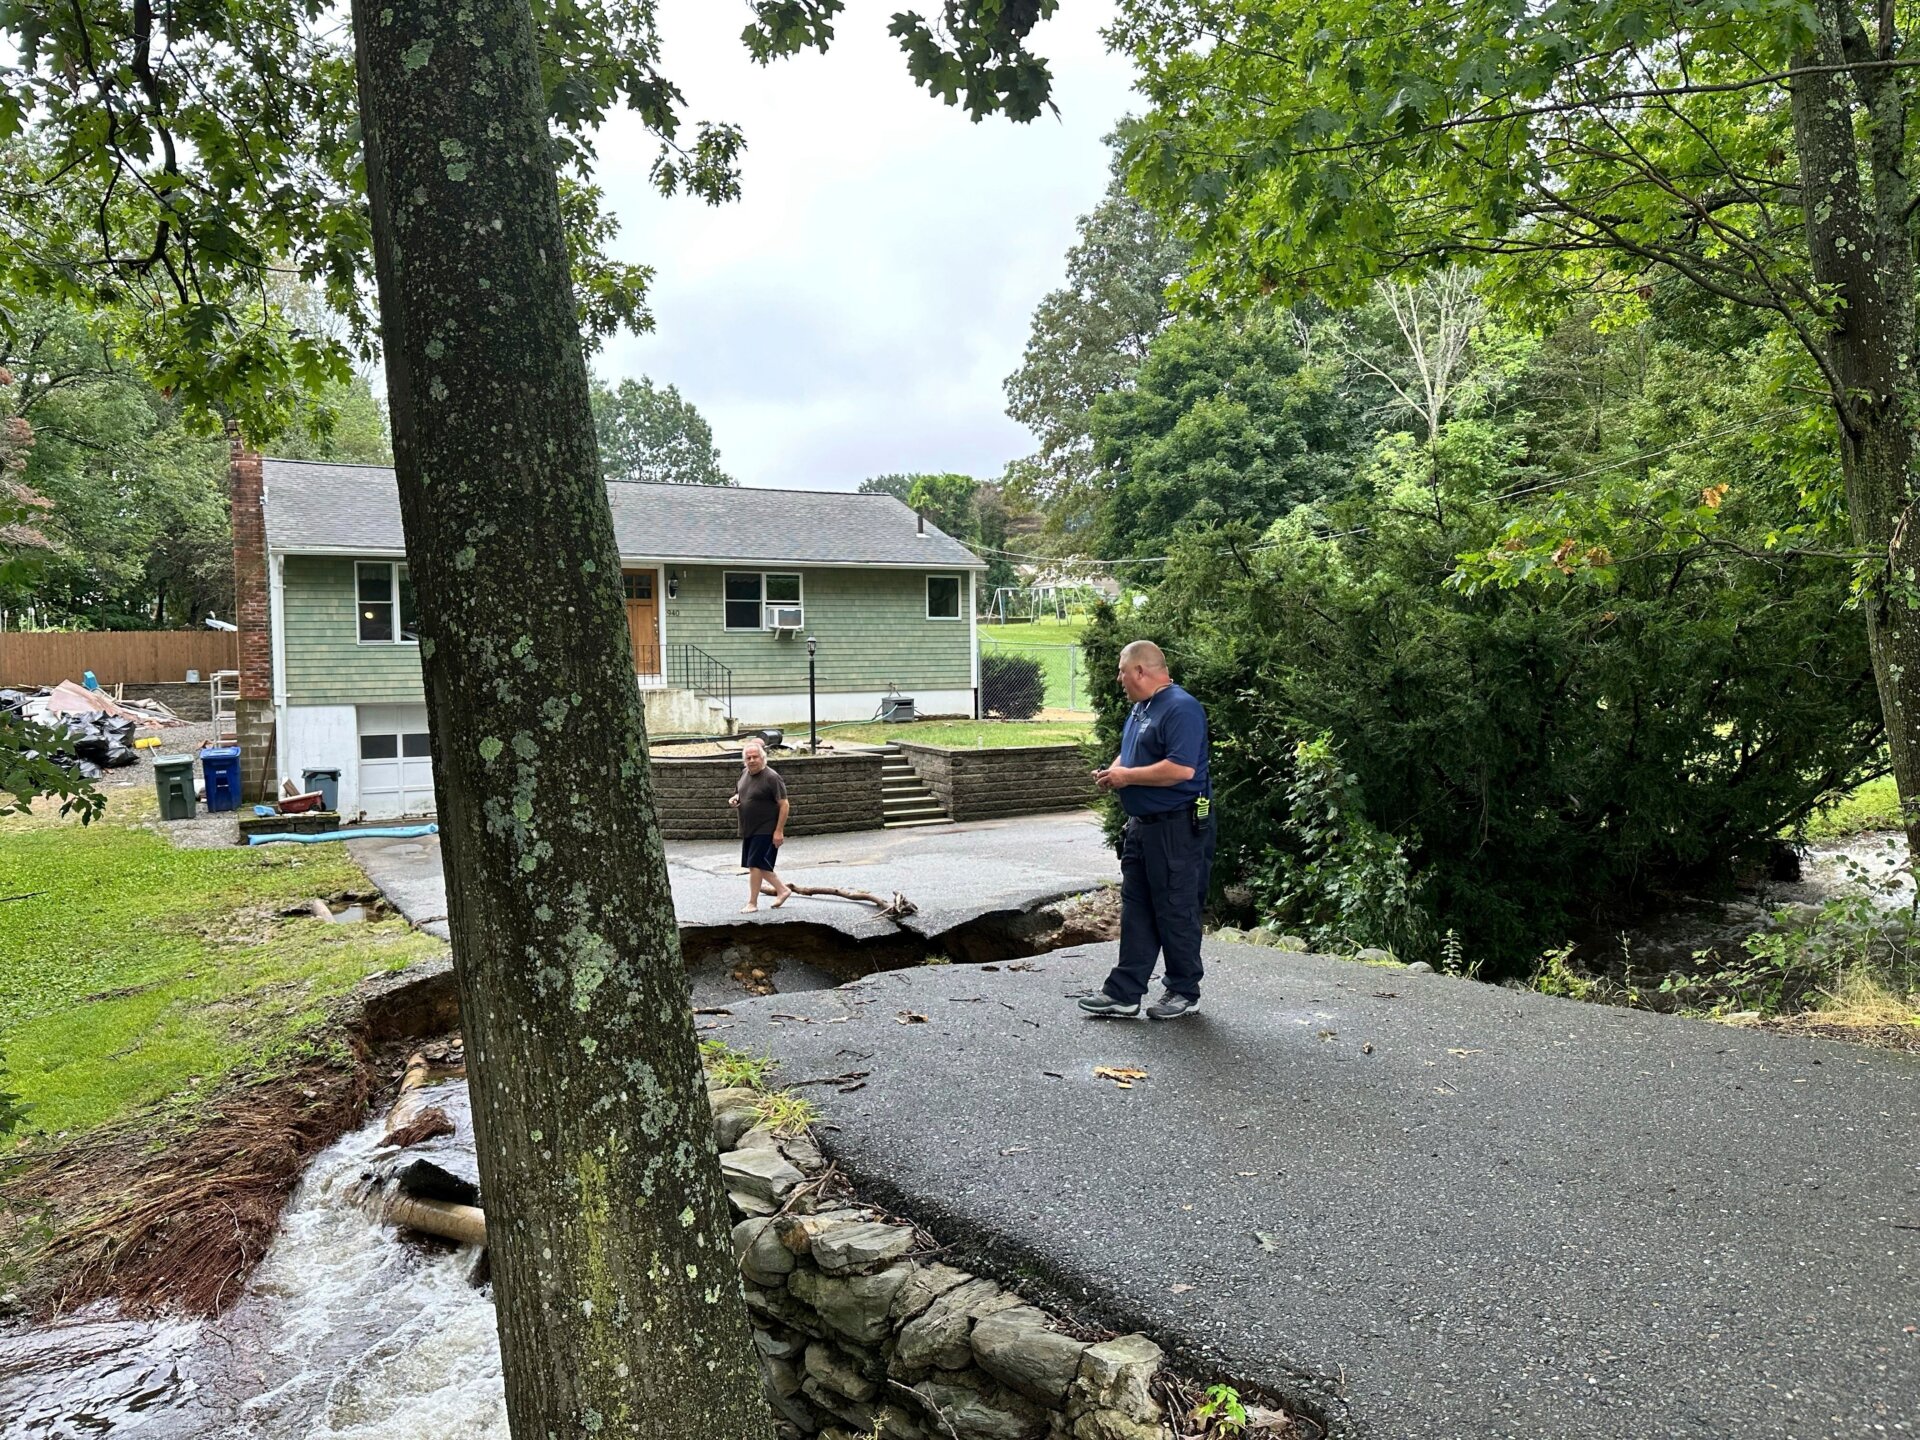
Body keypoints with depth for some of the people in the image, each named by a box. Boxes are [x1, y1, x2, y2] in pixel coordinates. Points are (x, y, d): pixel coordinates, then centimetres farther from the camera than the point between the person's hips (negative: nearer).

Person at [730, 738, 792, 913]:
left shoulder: (771, 777, -17)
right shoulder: (745, 773, 6)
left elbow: (784, 805, -17)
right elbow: (741, 792, 25)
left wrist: (779, 831, -21)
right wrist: (735, 798, 0)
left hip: (765, 830, -8)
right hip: (749, 830, 8)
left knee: (755, 864, -8)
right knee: (760, 865, 13)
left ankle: (752, 903, 4)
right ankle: (782, 890, 30)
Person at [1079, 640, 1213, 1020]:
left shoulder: (1181, 708, -17)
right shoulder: (1141, 708, 15)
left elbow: (1181, 768, -27)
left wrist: (1127, 776, -18)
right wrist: (1111, 772, 4)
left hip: (1177, 829, -10)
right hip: (1141, 825, 10)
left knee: (1176, 912, 2)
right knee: (1135, 910, 11)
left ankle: (1184, 992, 16)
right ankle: (1124, 992, 16)